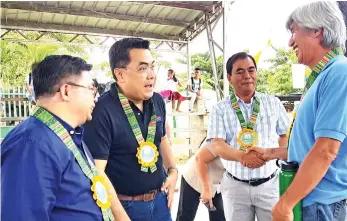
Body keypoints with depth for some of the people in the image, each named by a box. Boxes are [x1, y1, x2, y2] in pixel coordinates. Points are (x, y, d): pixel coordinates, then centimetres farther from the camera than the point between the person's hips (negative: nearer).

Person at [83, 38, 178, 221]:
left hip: (160, 199, 7)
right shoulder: (102, 112, -23)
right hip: (125, 206, -6)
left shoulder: (157, 101, -1)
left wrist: (172, 170, 7)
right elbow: (97, 173, -23)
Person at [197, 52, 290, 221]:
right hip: (235, 185, -1)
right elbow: (217, 145, -12)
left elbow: (287, 136, 8)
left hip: (269, 184, 1)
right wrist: (242, 156, -30)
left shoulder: (273, 103, 2)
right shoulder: (220, 110, -4)